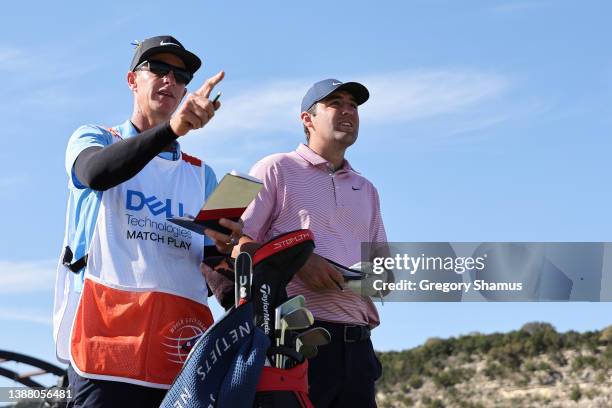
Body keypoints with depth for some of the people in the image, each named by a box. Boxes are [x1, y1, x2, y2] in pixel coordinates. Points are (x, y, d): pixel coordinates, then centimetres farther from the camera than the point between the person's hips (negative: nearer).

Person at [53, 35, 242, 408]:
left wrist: (224, 248, -6)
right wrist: (171, 128, -29)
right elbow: (96, 173, -13)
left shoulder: (202, 175, 24)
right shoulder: (93, 139, 14)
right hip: (109, 331, -3)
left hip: (181, 345, 4)